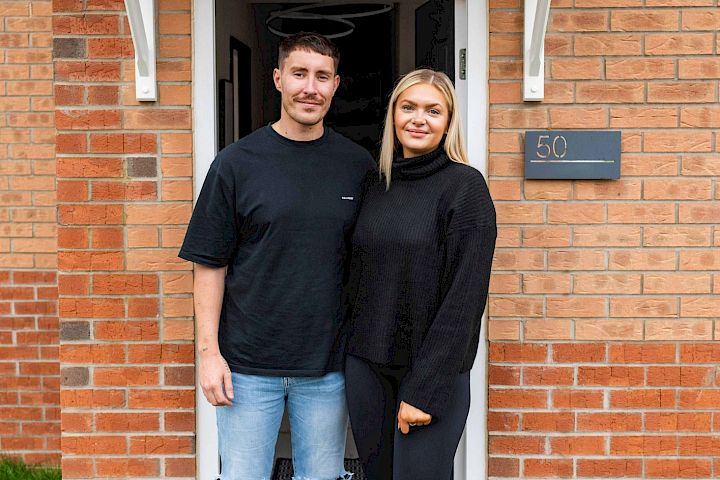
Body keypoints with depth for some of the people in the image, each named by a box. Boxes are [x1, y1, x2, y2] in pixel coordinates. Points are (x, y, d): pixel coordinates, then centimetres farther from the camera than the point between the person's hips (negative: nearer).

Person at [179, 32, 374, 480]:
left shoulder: (358, 165, 3)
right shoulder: (237, 163, -3)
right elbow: (210, 264, -2)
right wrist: (209, 351, -7)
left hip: (328, 367, 2)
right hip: (247, 366, -1)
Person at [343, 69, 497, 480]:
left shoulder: (465, 186, -10)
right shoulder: (378, 187, 8)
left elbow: (465, 295, -14)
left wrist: (425, 389, -17)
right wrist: (352, 357, 7)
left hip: (433, 372, -5)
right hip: (366, 365, 5)